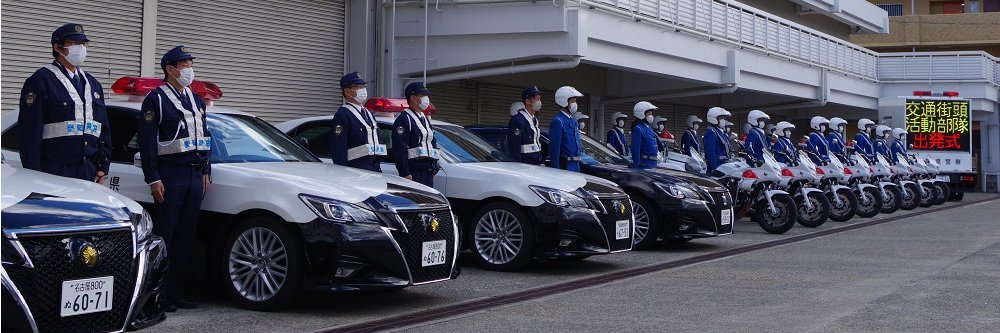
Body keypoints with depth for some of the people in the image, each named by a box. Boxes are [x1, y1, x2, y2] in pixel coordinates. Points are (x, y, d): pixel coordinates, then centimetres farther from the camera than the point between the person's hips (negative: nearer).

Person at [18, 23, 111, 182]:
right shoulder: (40, 80, -3)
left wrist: (103, 166, 12)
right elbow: (29, 131, -9)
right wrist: (34, 173, -14)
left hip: (89, 173, 6)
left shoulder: (93, 84, 19)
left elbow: (104, 130, 21)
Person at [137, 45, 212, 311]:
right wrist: (153, 179, -15)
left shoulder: (196, 100, 18)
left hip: (195, 176, 7)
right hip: (170, 177, -7)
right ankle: (159, 294, -1)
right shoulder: (156, 99, -5)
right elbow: (146, 142, -10)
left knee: (186, 237, 8)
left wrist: (205, 172, 16)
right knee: (164, 236, -5)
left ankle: (176, 292, 14)